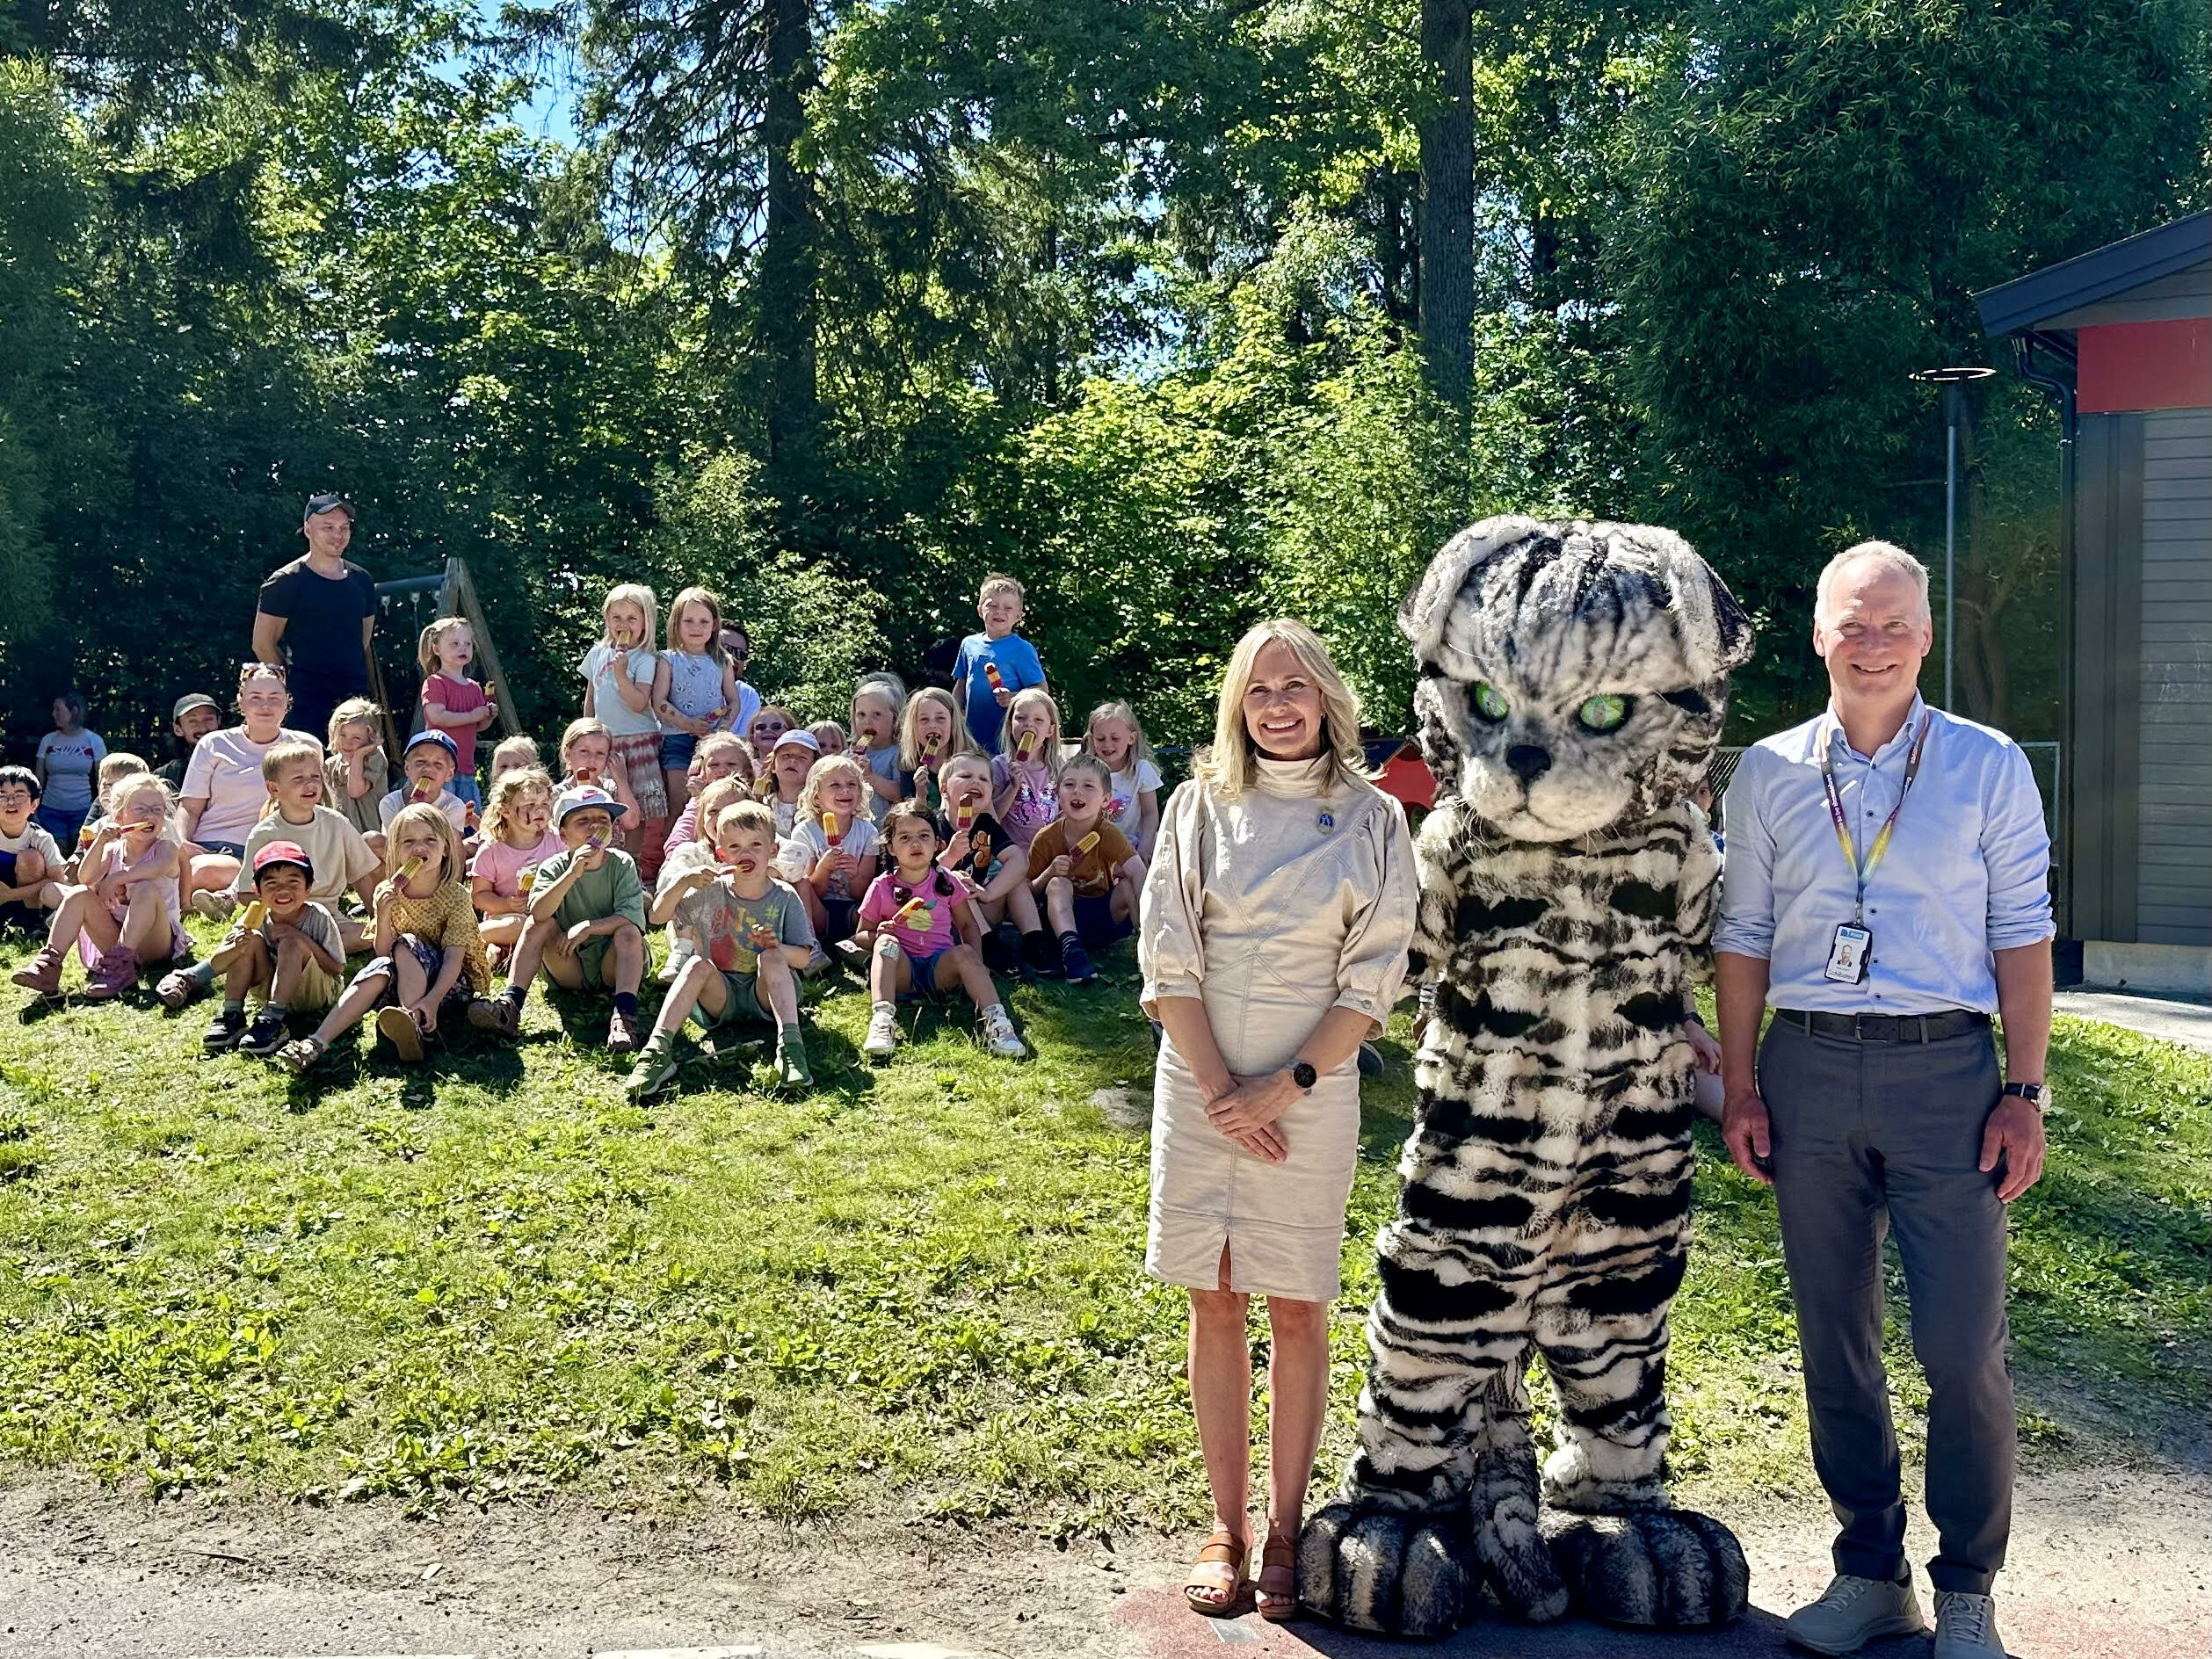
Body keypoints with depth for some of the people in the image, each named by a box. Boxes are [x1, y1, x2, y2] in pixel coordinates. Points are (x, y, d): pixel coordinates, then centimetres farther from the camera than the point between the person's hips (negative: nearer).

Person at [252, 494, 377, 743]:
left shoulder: (361, 580, 14)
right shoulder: (286, 582, -3)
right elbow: (263, 644, -1)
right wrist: (293, 682, 1)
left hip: (355, 700, 5)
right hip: (308, 704, -5)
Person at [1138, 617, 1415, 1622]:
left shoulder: (1371, 819, 1)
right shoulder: (1201, 805, 3)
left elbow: (1373, 978, -2)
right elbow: (1166, 959, 0)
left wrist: (1288, 1084, -11)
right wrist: (1221, 1091, -8)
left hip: (1312, 1093, -1)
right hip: (1200, 1087, 1)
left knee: (1298, 1312, 4)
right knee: (1215, 1306, 6)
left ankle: (1285, 1533, 14)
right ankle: (1225, 1529, 15)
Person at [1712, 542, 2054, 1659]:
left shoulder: (1988, 766, 3)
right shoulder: (1767, 773, 7)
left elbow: (2022, 937, 2)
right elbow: (1742, 940, 9)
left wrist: (2023, 1093, -4)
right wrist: (1738, 1090, 4)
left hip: (1945, 1071, -2)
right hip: (1808, 1073, 2)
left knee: (1963, 1346, -3)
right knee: (1834, 1339, 9)